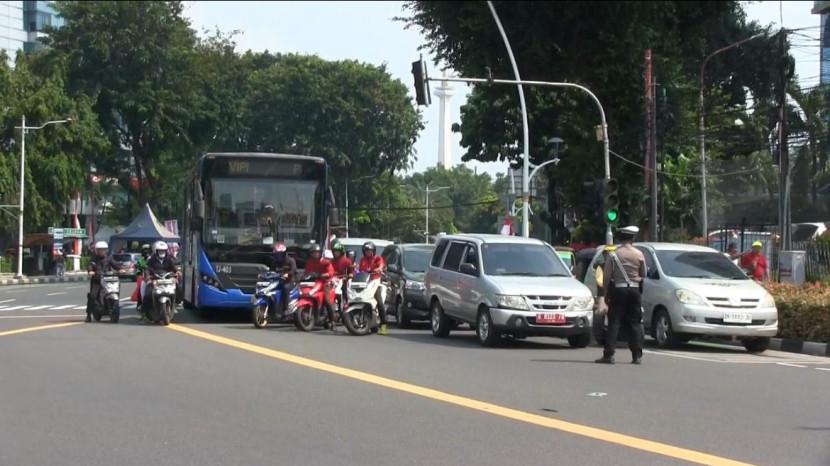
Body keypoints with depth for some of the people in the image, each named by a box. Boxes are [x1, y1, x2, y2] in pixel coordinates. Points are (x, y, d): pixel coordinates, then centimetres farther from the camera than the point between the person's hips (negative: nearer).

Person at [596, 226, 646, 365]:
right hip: (634, 290, 1)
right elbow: (643, 274, 9)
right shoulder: (639, 254, -1)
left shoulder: (613, 254, -5)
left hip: (618, 290, -1)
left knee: (614, 322, -1)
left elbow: (606, 276, -4)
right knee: (635, 323, 7)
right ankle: (637, 356, 5)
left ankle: (608, 355, -7)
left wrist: (606, 293, 4)